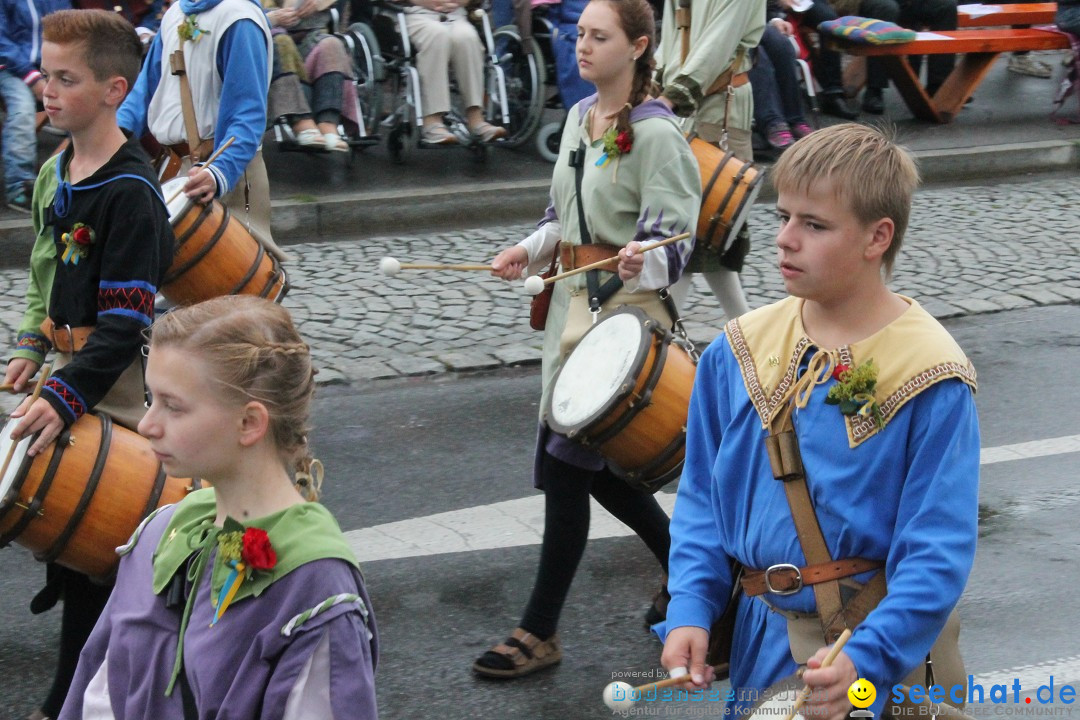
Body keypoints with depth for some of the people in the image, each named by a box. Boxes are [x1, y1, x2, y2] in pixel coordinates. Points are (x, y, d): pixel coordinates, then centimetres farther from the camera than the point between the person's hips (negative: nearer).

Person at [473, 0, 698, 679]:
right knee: (596, 460, 13)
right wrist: (530, 249, 4)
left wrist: (642, 259, -37)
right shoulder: (579, 116, 11)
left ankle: (540, 632, 1)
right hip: (574, 298, 9)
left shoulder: (654, 131, -14)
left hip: (627, 305, -9)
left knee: (567, 458, -8)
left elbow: (674, 236, -17)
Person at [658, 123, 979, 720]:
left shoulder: (930, 378, -16)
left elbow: (940, 548, -19)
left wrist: (867, 657, -30)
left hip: (885, 644, -4)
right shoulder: (738, 352, -1)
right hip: (760, 641, 5)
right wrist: (690, 609, -8)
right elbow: (703, 497, 5)